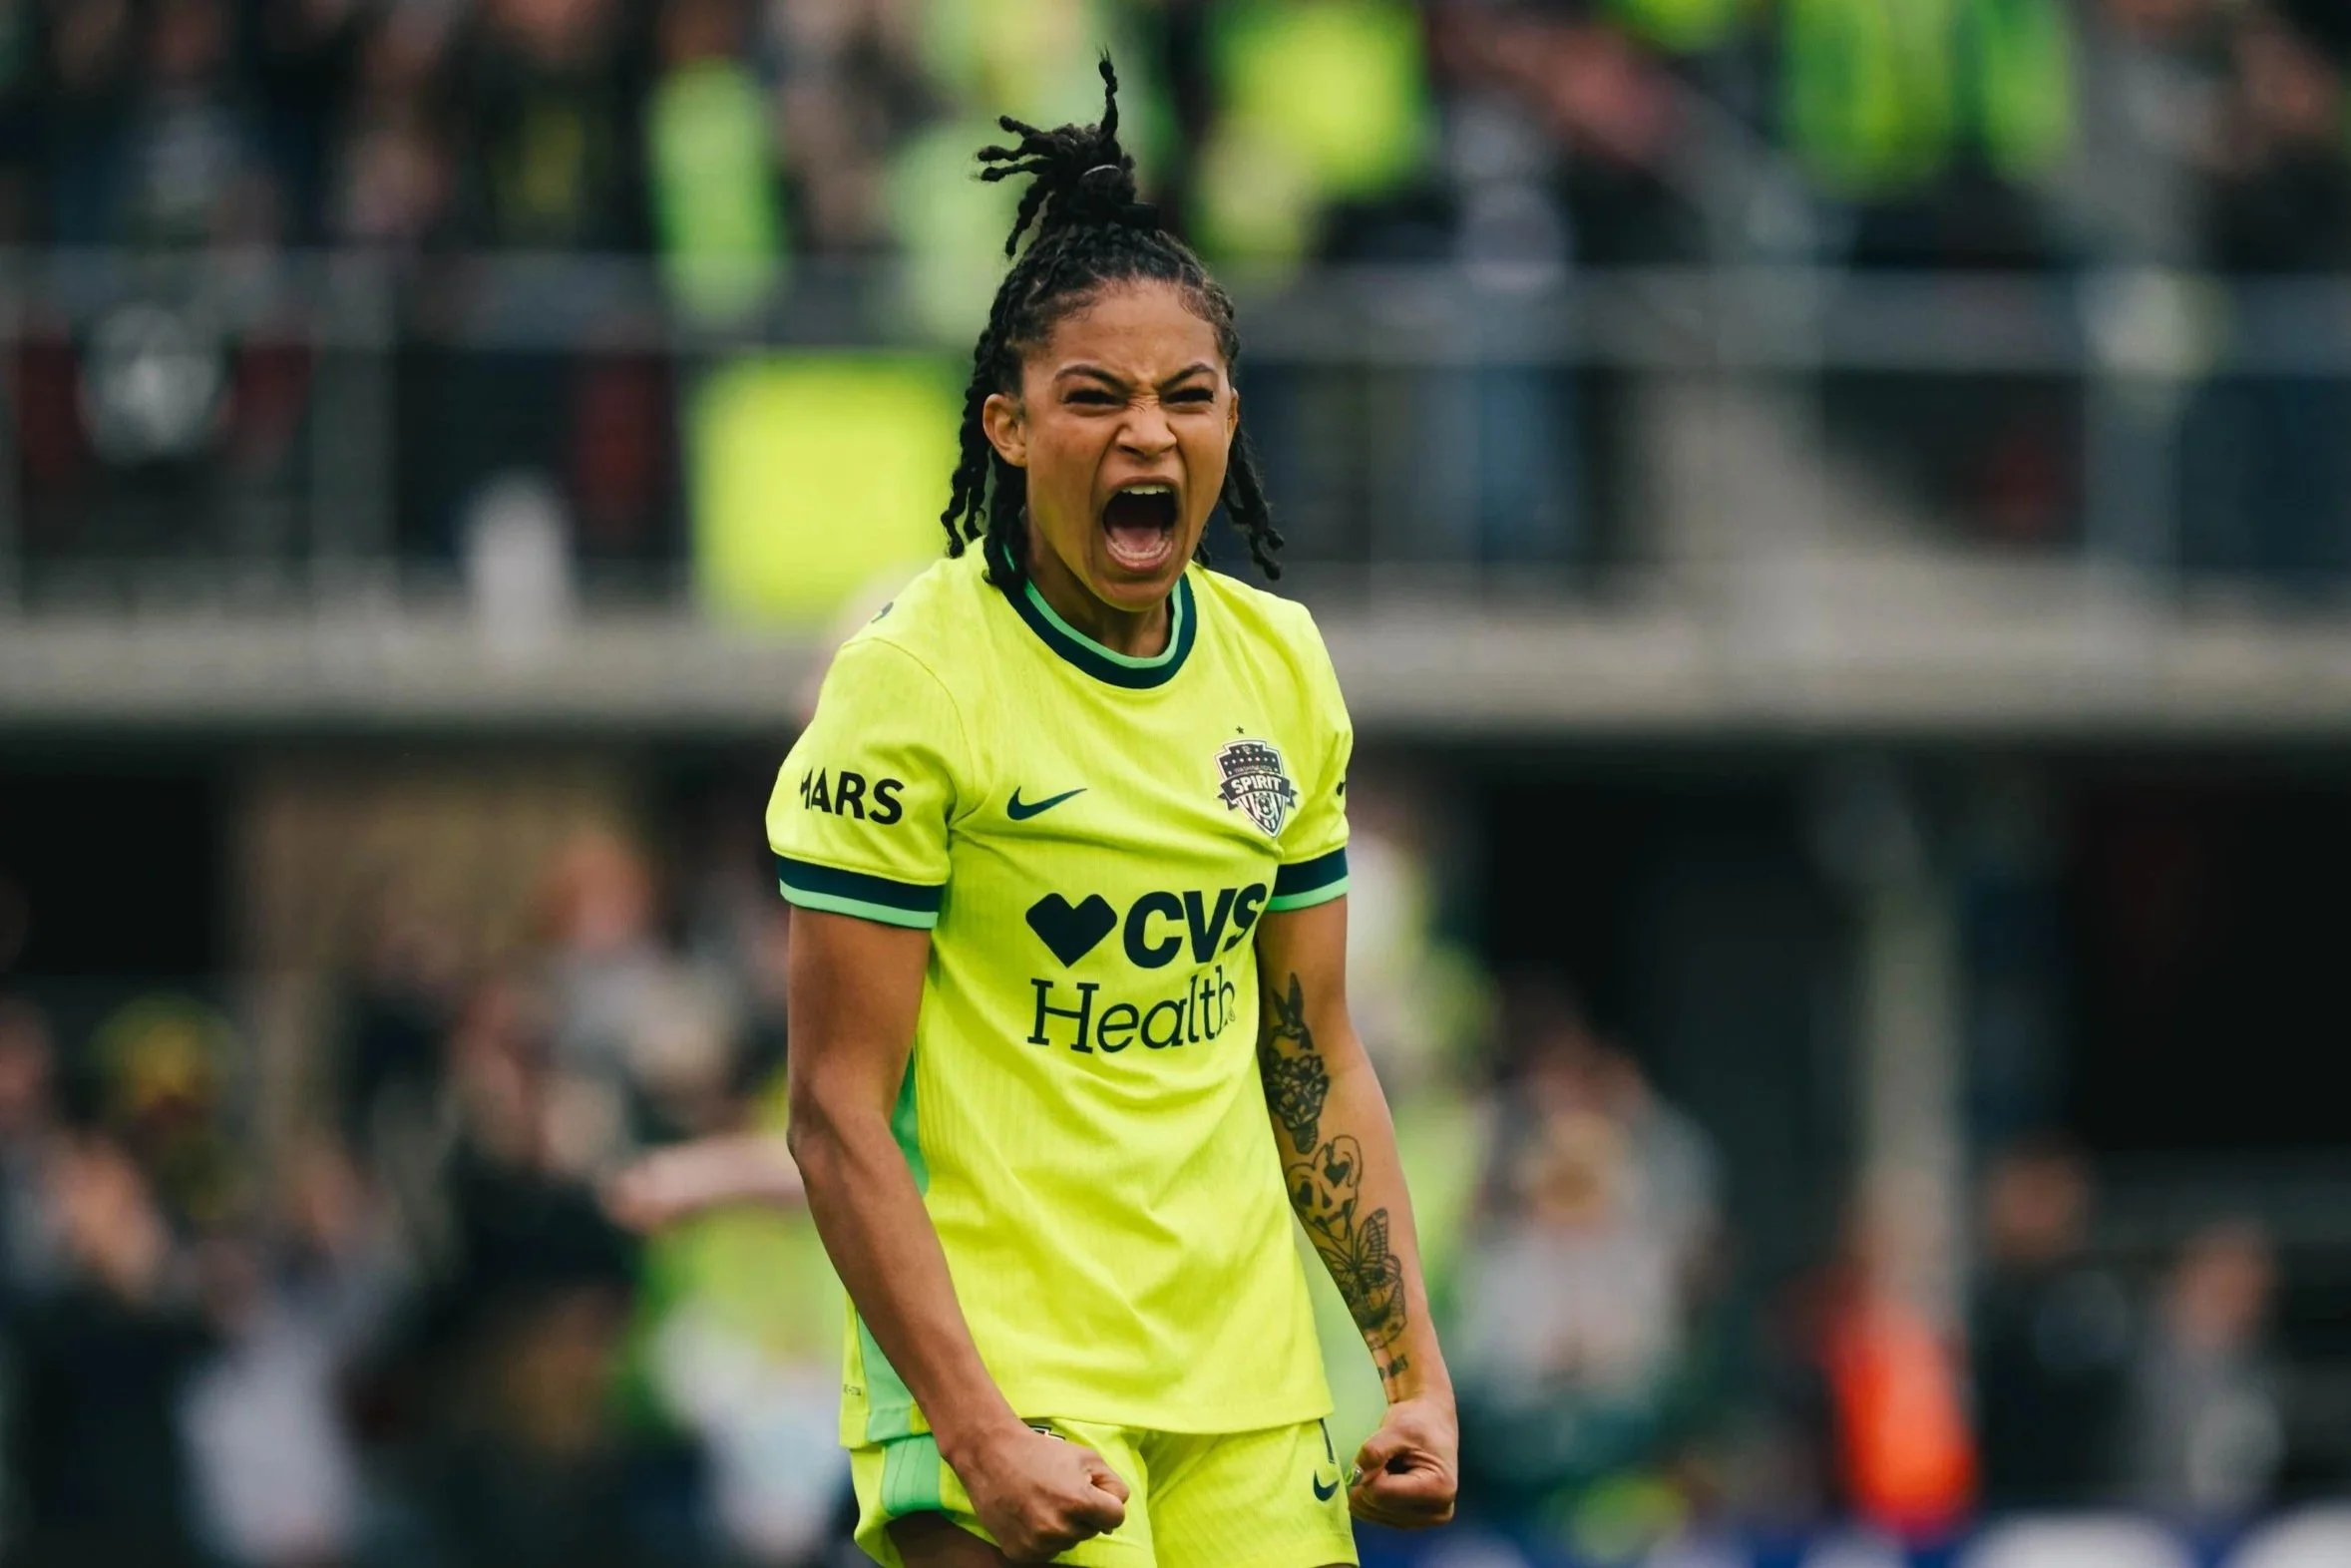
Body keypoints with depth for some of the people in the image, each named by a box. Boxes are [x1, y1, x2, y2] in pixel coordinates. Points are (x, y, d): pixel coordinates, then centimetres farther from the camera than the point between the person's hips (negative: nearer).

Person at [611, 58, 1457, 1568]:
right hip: (1002, 1372, -6)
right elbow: (837, 1111, -12)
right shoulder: (915, 678, -10)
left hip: (1252, 1396, 6)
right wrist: (977, 1435, -19)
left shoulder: (1281, 665, 8)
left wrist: (1419, 1369, 9)